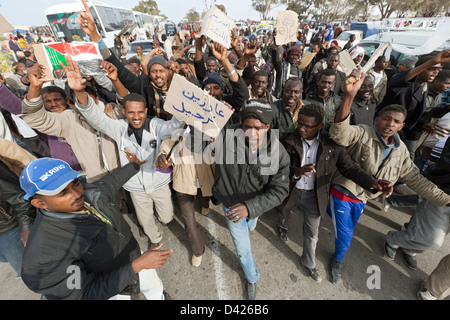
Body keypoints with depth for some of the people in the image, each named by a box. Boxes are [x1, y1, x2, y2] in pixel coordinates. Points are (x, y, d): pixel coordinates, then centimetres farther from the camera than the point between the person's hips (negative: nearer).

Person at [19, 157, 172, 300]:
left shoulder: (90, 193, -18)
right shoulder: (42, 257, -34)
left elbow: (112, 180, 4)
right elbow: (87, 295, -28)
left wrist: (135, 165, 19)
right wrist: (138, 265, -36)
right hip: (112, 290, -5)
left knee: (155, 287, 31)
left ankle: (159, 297, 62)